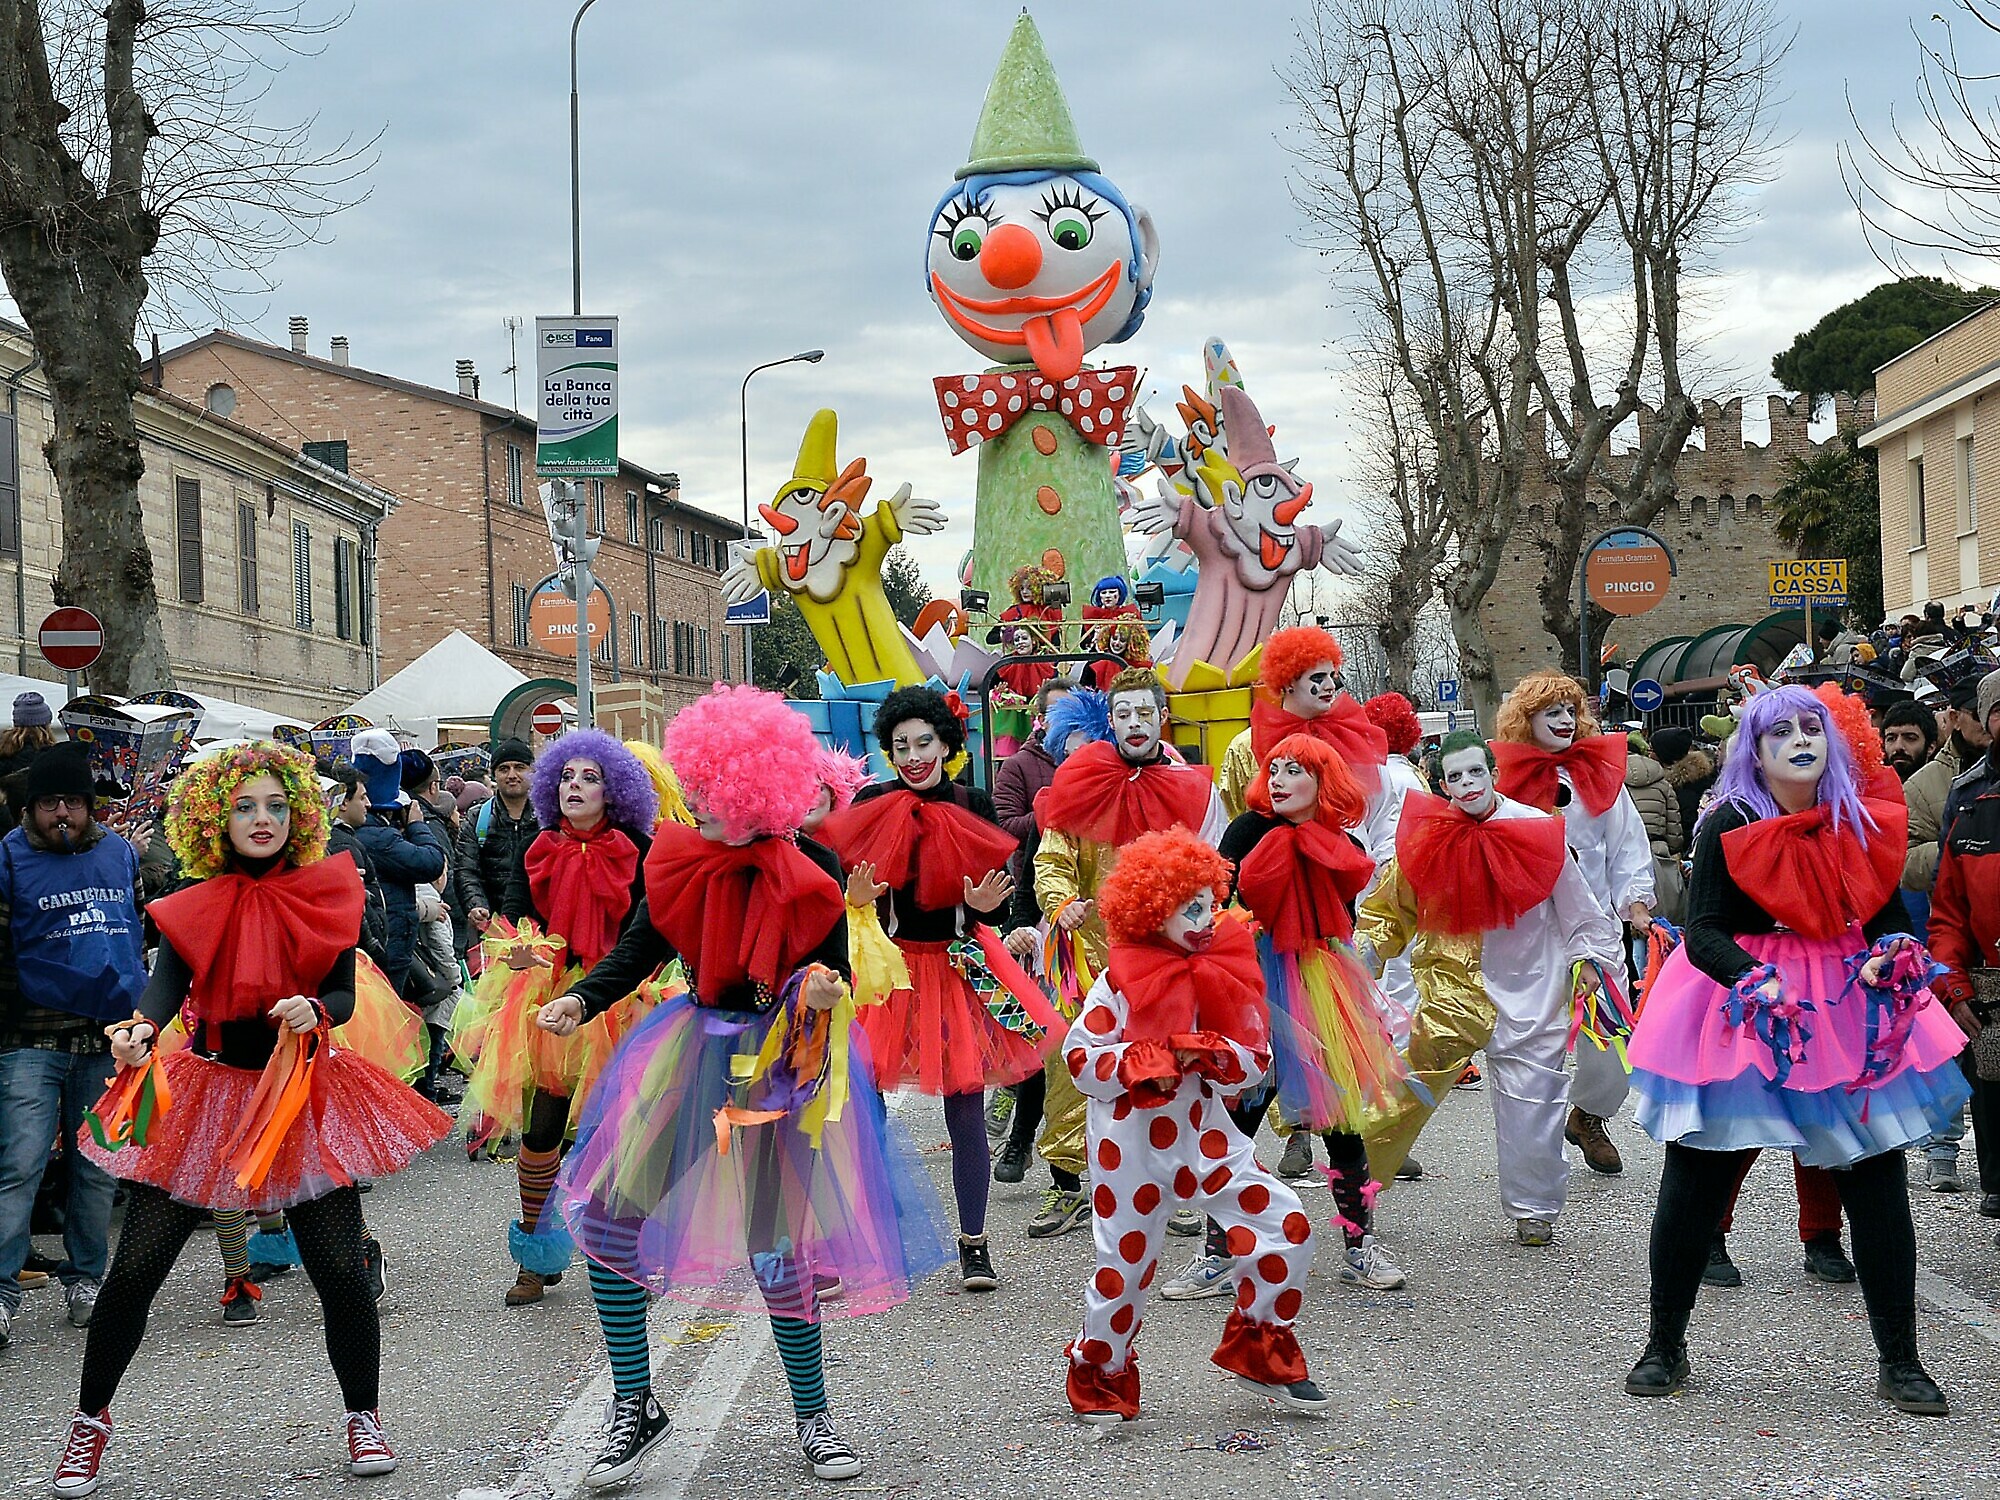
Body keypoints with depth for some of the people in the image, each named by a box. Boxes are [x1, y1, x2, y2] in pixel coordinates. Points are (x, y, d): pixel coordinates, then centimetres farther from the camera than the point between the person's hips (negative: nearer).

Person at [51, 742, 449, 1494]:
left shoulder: (325, 897, 0)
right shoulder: (193, 909, -2)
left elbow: (344, 994, -5)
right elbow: (165, 983, -17)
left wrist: (314, 1012, -28)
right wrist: (137, 1031, -39)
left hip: (303, 1093, 0)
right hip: (205, 1092, 0)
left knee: (341, 1271, -4)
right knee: (134, 1270, -2)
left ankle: (363, 1417, 20)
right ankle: (90, 1420, 18)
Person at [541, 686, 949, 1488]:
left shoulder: (808, 872, -13)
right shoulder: (681, 854, -4)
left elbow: (833, 971, -4)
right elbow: (645, 945, 3)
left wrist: (825, 992, -27)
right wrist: (581, 999, -11)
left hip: (780, 1059, -4)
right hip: (694, 1046, 4)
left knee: (776, 1247, -1)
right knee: (606, 1211, -5)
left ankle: (812, 1414, 20)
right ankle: (634, 1406, 9)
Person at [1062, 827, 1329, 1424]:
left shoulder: (1227, 974, 1)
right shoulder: (1121, 981, -11)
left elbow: (1256, 1061, 1)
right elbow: (1077, 1057, -11)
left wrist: (1204, 1055, -19)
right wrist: (1147, 1063, -24)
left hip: (1205, 1133, 4)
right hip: (1131, 1140, -4)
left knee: (1286, 1226, -5)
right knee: (1125, 1263, 4)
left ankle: (1257, 1348, 14)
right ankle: (1100, 1372, 27)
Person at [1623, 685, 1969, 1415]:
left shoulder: (1866, 823, 0)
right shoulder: (1728, 826, -9)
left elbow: (1887, 916, 7)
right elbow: (1703, 933, -15)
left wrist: (1890, 958, -16)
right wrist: (1756, 980, -32)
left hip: (1849, 1014, 2)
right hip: (1740, 1005, -2)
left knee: (1878, 1184, 1)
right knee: (1694, 1181, 1)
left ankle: (1900, 1363, 13)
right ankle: (1665, 1347, 18)